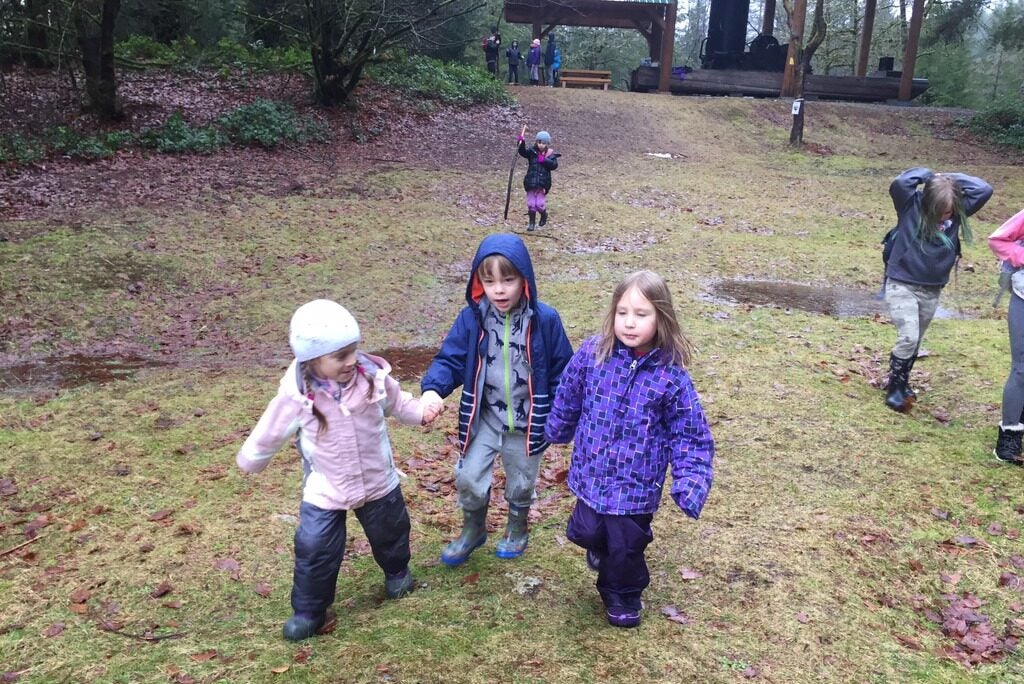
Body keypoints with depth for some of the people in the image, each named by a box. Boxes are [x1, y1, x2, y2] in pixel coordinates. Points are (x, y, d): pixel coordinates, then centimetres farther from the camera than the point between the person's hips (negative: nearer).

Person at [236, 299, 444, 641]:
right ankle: (308, 610, 23)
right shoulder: (297, 396, -24)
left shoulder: (374, 377, -19)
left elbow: (397, 402, 3)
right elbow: (271, 432, -7)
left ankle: (397, 571, 56)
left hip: (378, 482, 2)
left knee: (389, 532, 23)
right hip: (324, 491, -2)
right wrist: (250, 460, 7)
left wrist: (422, 412, -12)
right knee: (314, 549, -1)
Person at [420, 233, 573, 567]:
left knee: (521, 482, 18)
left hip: (528, 421, -1)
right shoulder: (472, 317, -13)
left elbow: (561, 371, -7)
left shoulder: (545, 320, -16)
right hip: (484, 417, 1)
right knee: (468, 477, 3)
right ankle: (473, 529, 34)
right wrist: (432, 389, -32)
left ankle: (517, 529, 48)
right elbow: (450, 359, -12)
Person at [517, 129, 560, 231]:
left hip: (543, 183, -2)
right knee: (531, 204, 5)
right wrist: (522, 143, -32)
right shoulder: (532, 152, 1)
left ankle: (544, 215, 29)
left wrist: (544, 160, -23)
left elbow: (554, 165, -12)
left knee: (540, 204, -3)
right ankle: (532, 222, 21)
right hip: (531, 182, 2)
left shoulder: (550, 154, -1)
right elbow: (523, 152, -15)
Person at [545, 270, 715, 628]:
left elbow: (691, 435, -10)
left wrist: (690, 484, -20)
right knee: (585, 532, 14)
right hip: (591, 473, 2)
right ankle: (601, 545, 52)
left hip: (636, 484, -2)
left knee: (625, 547, 9)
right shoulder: (592, 353, -11)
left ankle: (623, 595, 41)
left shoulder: (671, 376, -17)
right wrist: (557, 432, 21)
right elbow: (568, 397, 7)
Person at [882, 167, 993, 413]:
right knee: (908, 338, -15)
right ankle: (894, 387, 2)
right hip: (901, 285, -5)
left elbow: (985, 190, -9)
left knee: (915, 342, 16)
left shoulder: (957, 209, -3)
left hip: (932, 290, 5)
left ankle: (902, 383, 34)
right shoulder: (912, 205, -14)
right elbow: (899, 183, -31)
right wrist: (928, 175, -16)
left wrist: (951, 178, -8)